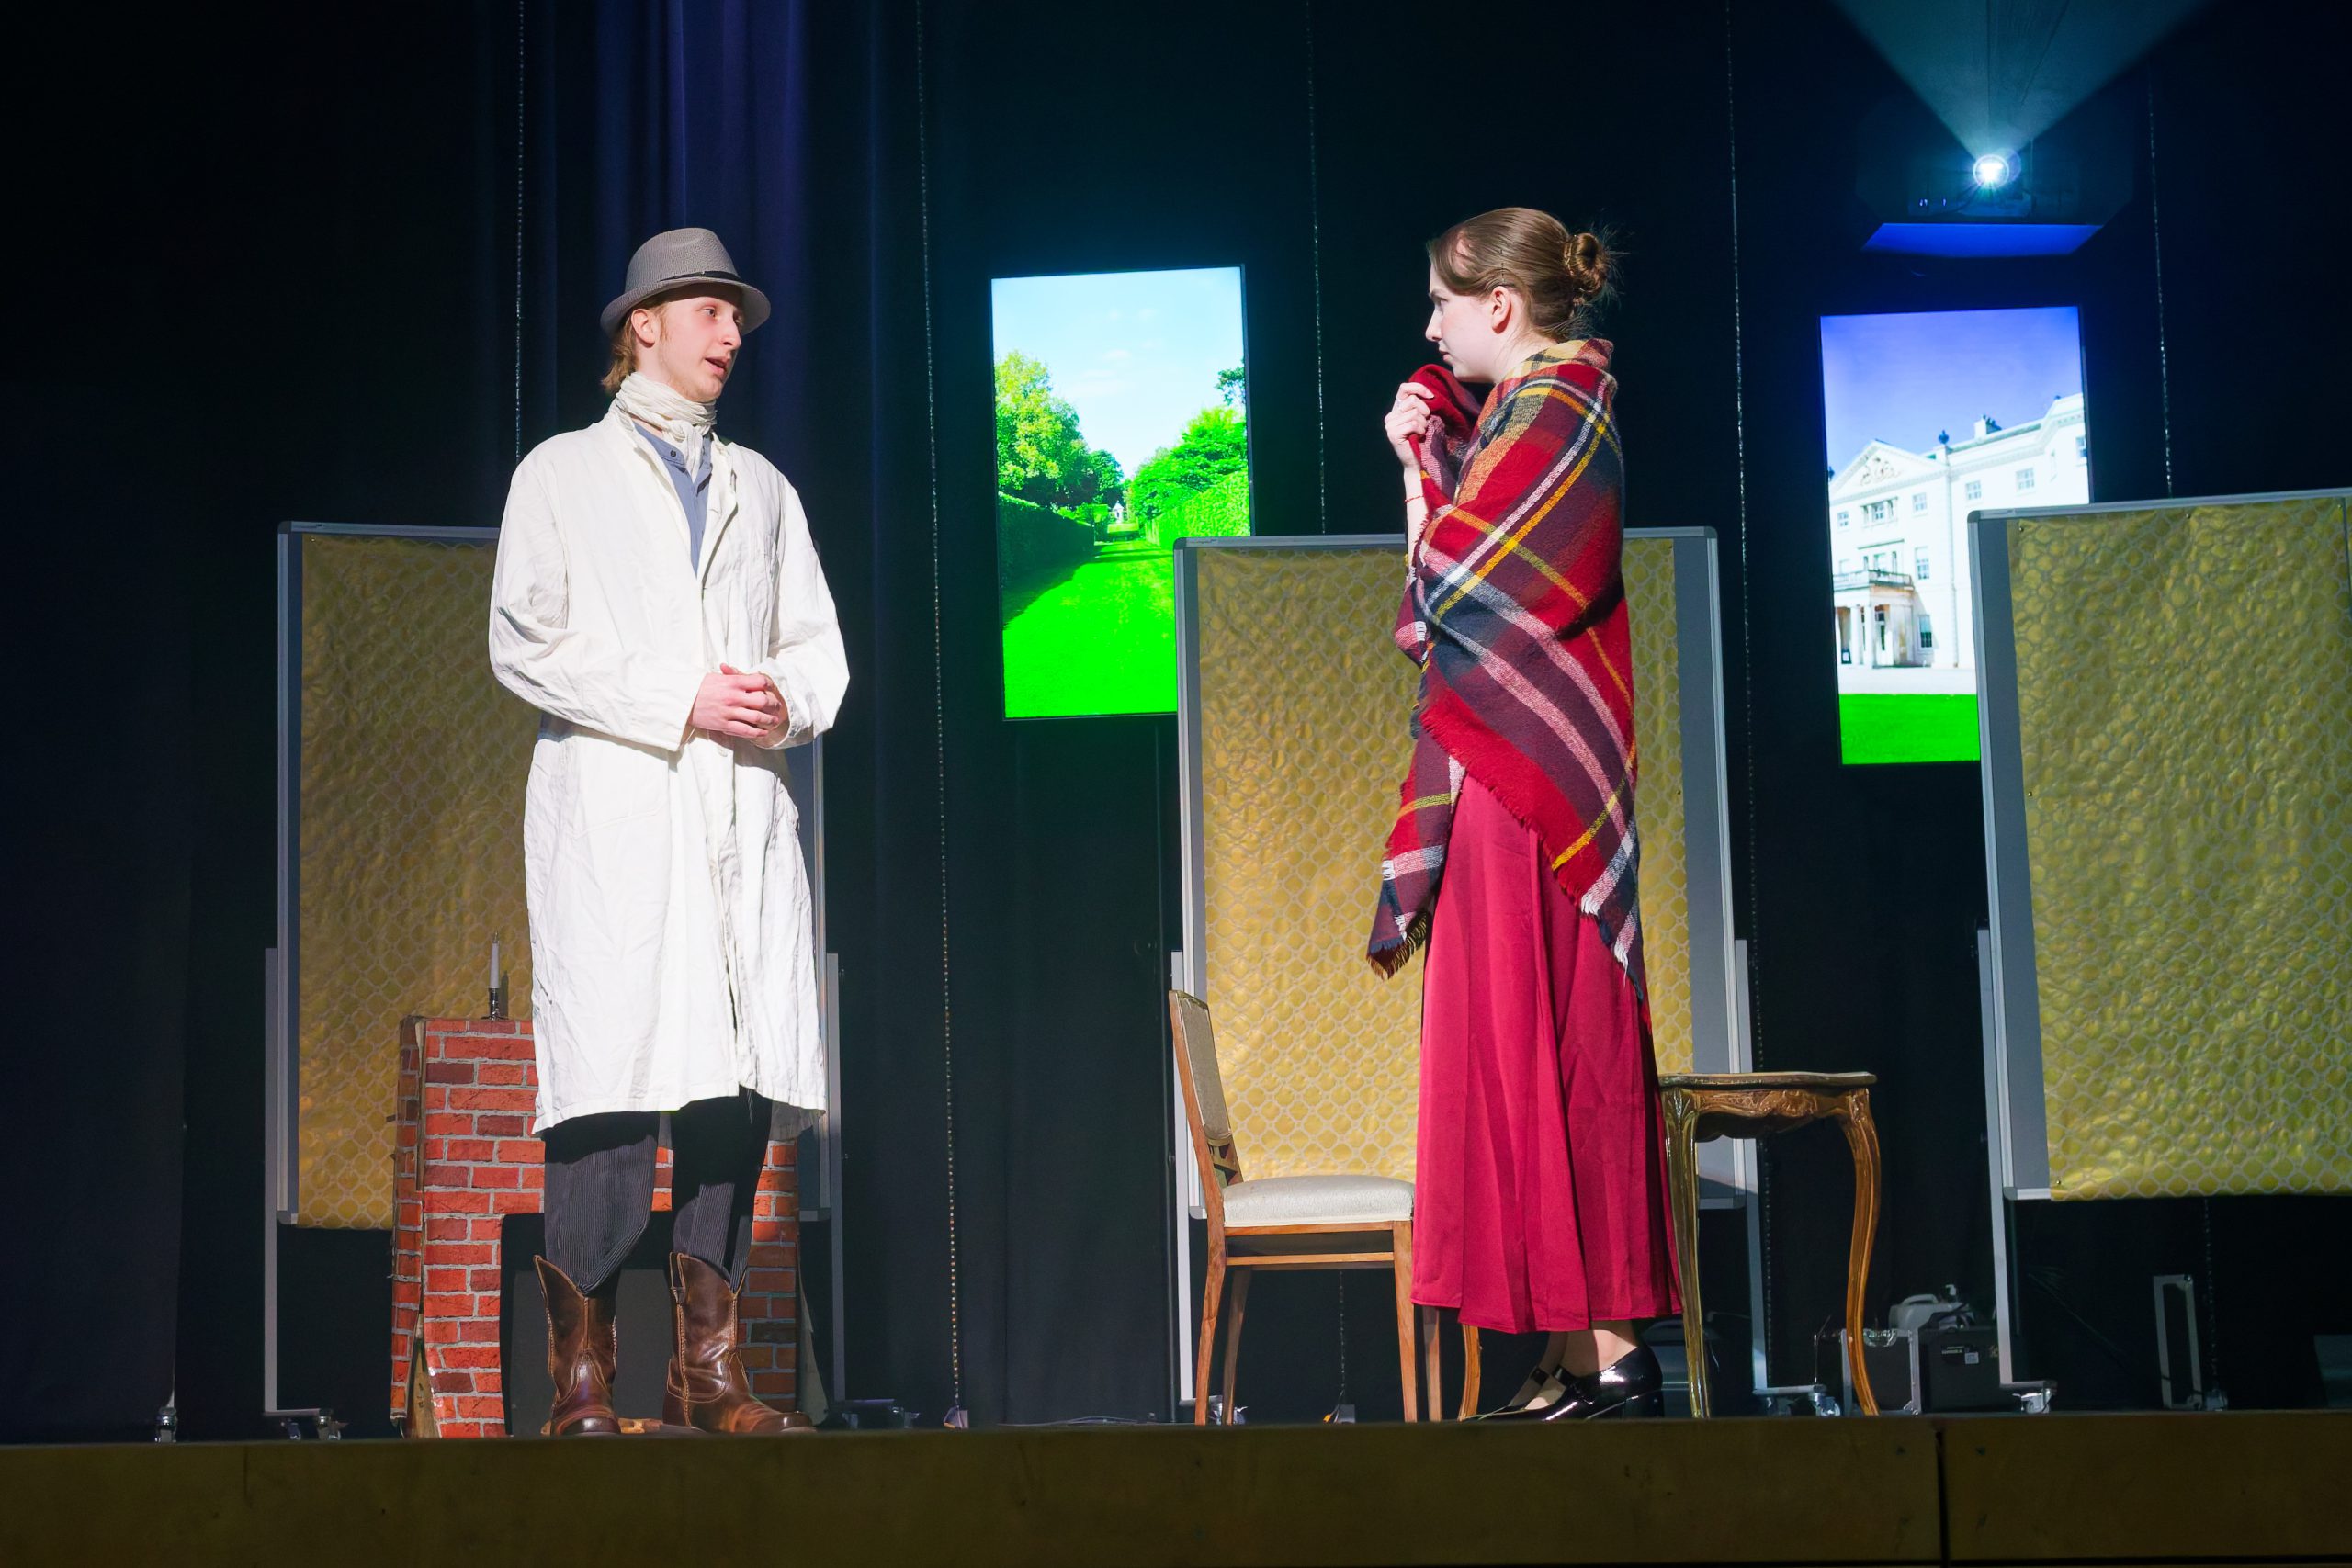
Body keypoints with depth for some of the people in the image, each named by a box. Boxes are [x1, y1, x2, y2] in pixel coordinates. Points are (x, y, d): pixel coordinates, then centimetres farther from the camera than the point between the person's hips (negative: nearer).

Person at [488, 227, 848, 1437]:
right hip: (610, 813, -4)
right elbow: (522, 642, 0)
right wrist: (680, 702, -9)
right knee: (615, 1075, -13)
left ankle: (708, 1367, 1)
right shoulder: (561, 475, 11)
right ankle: (580, 1377, -10)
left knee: (740, 1079, -3)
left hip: (742, 819, 4)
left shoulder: (760, 487, 24)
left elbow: (819, 643, 21)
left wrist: (788, 701, -3)